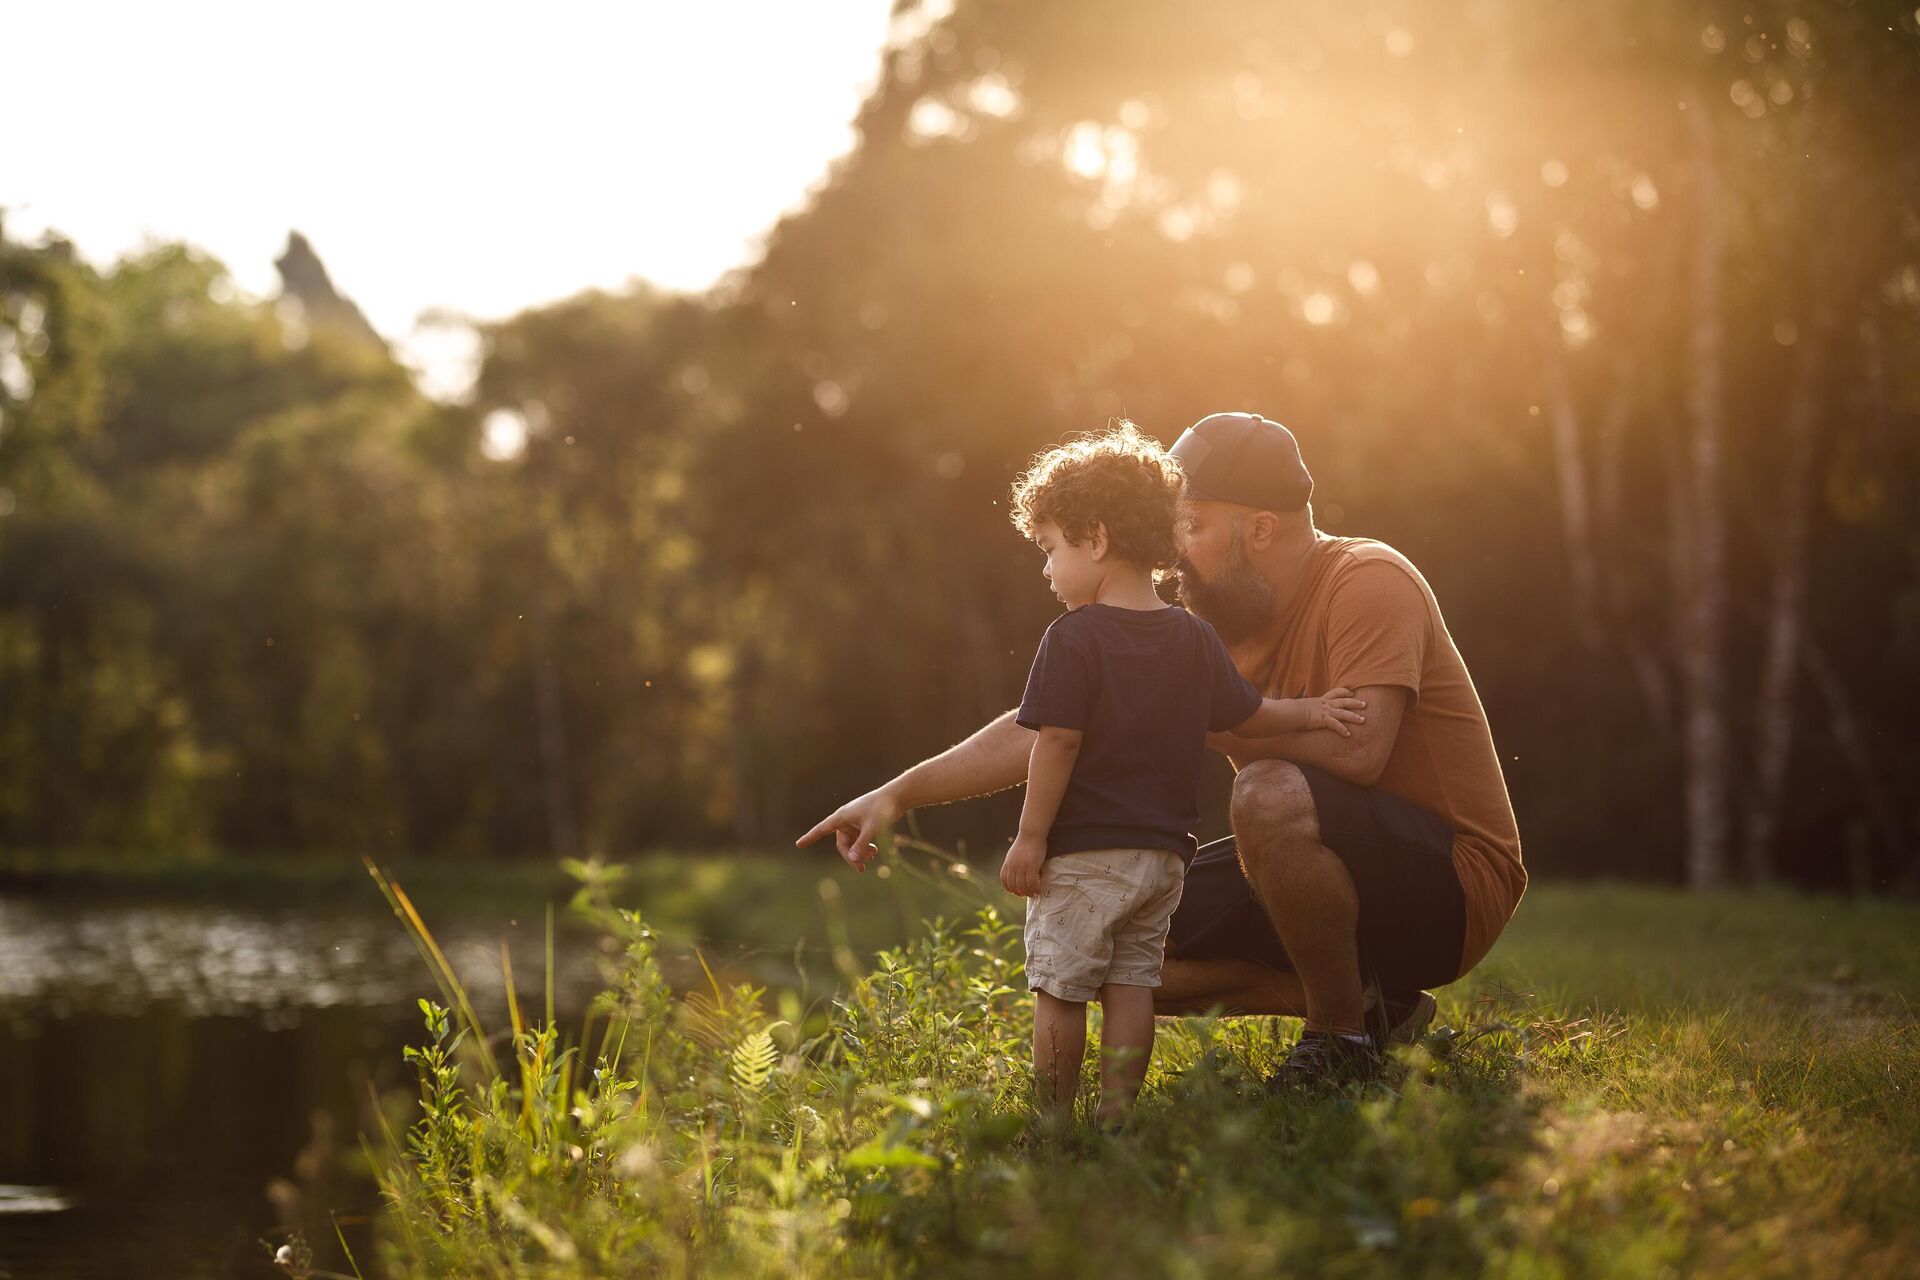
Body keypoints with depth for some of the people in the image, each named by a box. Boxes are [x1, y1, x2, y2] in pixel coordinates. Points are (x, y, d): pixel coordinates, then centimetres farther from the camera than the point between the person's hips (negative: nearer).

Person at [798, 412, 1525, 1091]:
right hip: (1341, 879, 8)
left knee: (1269, 795, -35)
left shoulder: (1368, 583, -17)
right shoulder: (1203, 631, 4)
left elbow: (1359, 747, -33)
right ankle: (1367, 1003, 4)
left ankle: (1343, 1038, -15)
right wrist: (900, 793, -3)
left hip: (1453, 880, -8)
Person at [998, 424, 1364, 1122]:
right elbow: (1244, 714, 13)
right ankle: (1118, 1115, 6)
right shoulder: (1194, 638, 6)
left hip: (1081, 853, -6)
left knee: (1059, 990, 2)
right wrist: (1309, 711, 28)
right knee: (1131, 985, 9)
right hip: (1162, 851, 6)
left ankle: (1053, 1118, 6)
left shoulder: (1074, 638, -12)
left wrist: (1030, 837, -11)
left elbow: (1057, 743, -15)